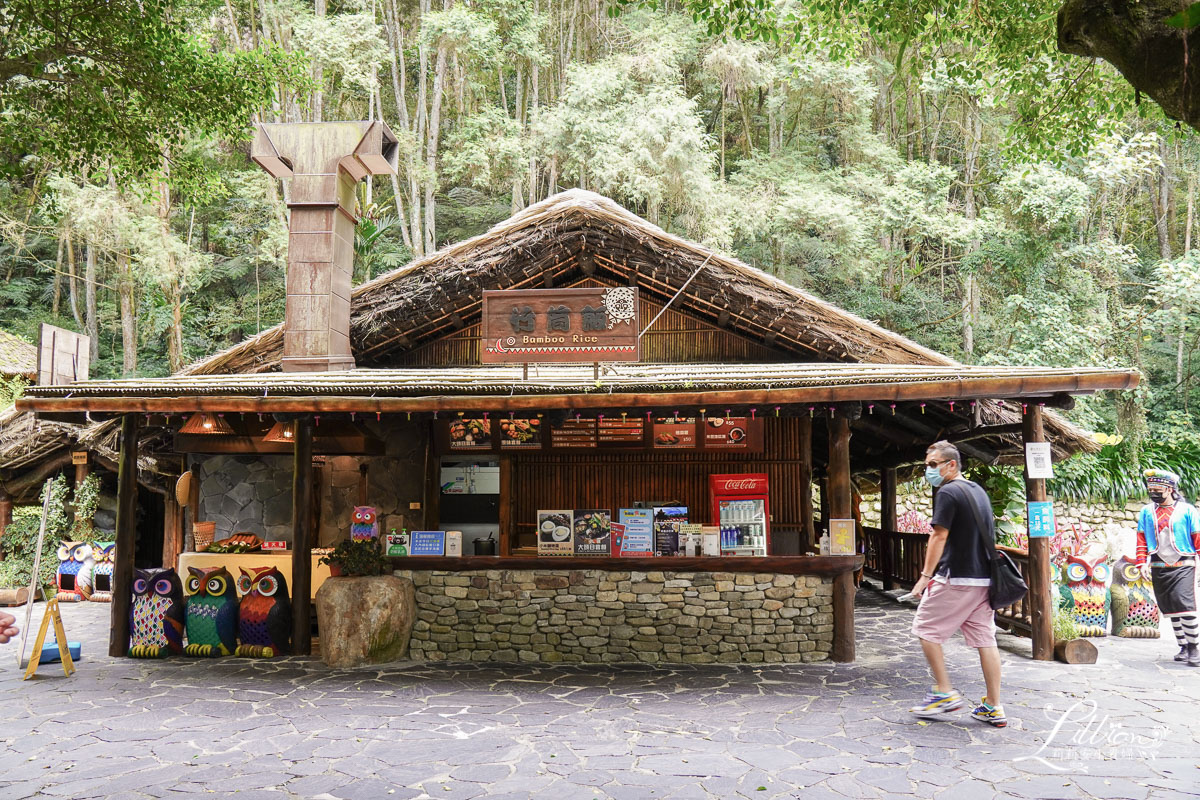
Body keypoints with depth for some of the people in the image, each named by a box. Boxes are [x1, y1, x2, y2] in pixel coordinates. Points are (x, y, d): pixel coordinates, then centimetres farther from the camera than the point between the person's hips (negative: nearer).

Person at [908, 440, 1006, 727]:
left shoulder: (948, 492, -10)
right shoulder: (978, 491, 16)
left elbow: (939, 536, -15)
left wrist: (926, 575, -13)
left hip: (955, 578, -8)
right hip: (984, 577, 8)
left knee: (926, 629, 5)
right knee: (985, 639, 8)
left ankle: (944, 692, 5)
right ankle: (993, 707, 10)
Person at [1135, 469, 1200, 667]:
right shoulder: (1146, 512, 9)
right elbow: (1141, 538, 10)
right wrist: (1143, 562, 1)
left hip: (1183, 567, -4)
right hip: (1159, 569, 4)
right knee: (1170, 610, 7)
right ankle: (1183, 646, 19)